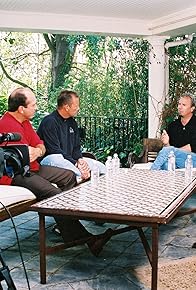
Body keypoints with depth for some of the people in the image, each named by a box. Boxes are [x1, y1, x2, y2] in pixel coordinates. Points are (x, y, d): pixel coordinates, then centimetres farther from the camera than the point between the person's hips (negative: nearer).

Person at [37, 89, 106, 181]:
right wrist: (76, 164, -24)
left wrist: (80, 159, -7)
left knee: (101, 167, -4)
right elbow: (54, 151, -20)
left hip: (69, 159, 8)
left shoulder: (72, 123, 15)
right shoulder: (50, 122, -13)